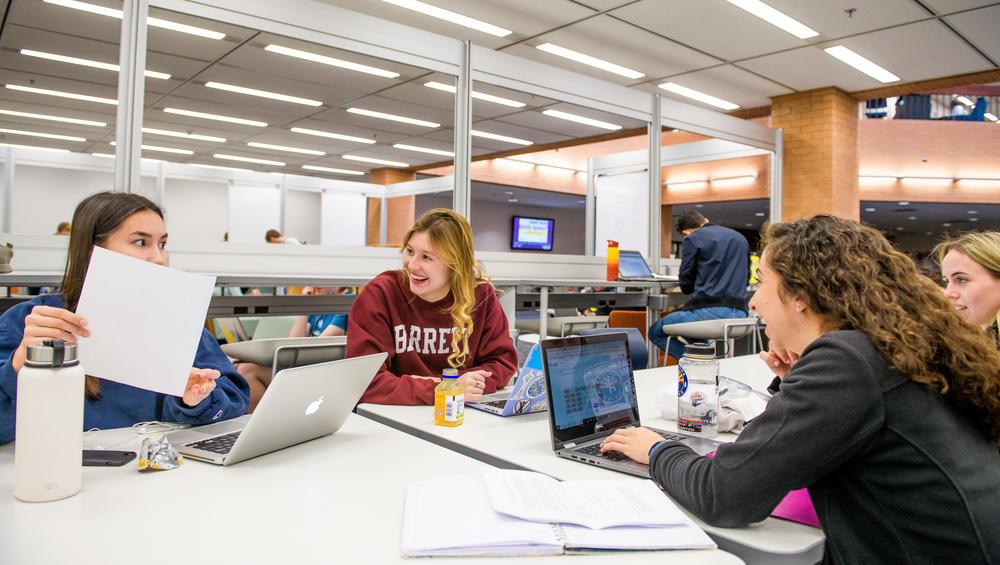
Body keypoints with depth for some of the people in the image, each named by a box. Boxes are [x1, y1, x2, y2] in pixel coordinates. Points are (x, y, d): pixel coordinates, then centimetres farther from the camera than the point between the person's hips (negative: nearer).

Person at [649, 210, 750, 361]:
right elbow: (746, 278, 26)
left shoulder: (692, 239, 0)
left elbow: (686, 286, 1)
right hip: (739, 313, 7)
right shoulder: (740, 238, 18)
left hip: (709, 309, -7)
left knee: (655, 332, 10)